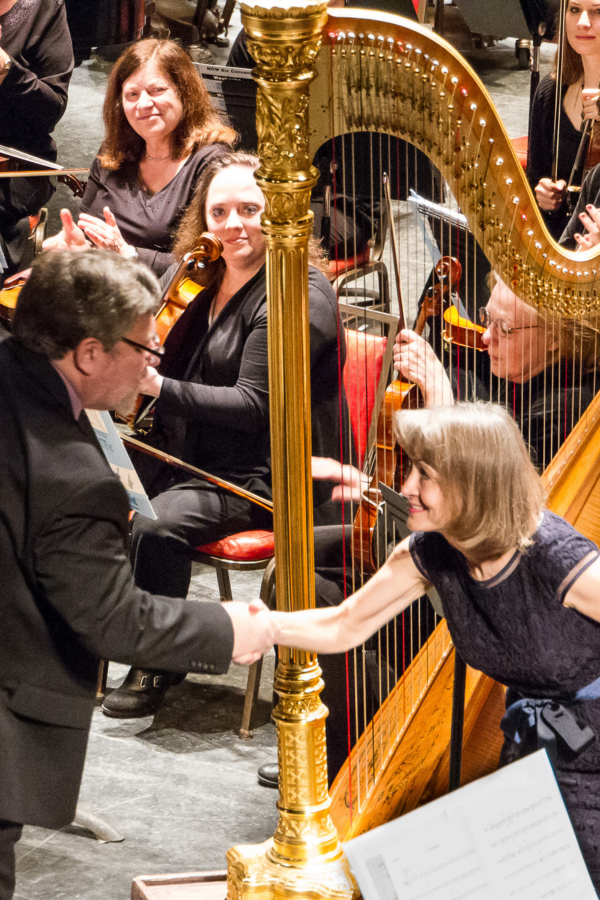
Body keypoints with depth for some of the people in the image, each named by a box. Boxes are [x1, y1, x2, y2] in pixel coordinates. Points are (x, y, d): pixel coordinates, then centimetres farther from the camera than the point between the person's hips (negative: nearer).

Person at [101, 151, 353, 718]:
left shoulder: (299, 296, -15)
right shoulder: (201, 279, 10)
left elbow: (252, 405, -21)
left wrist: (160, 387, -30)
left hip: (267, 476, -8)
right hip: (191, 455, 8)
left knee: (157, 524, -30)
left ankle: (156, 665, -10)